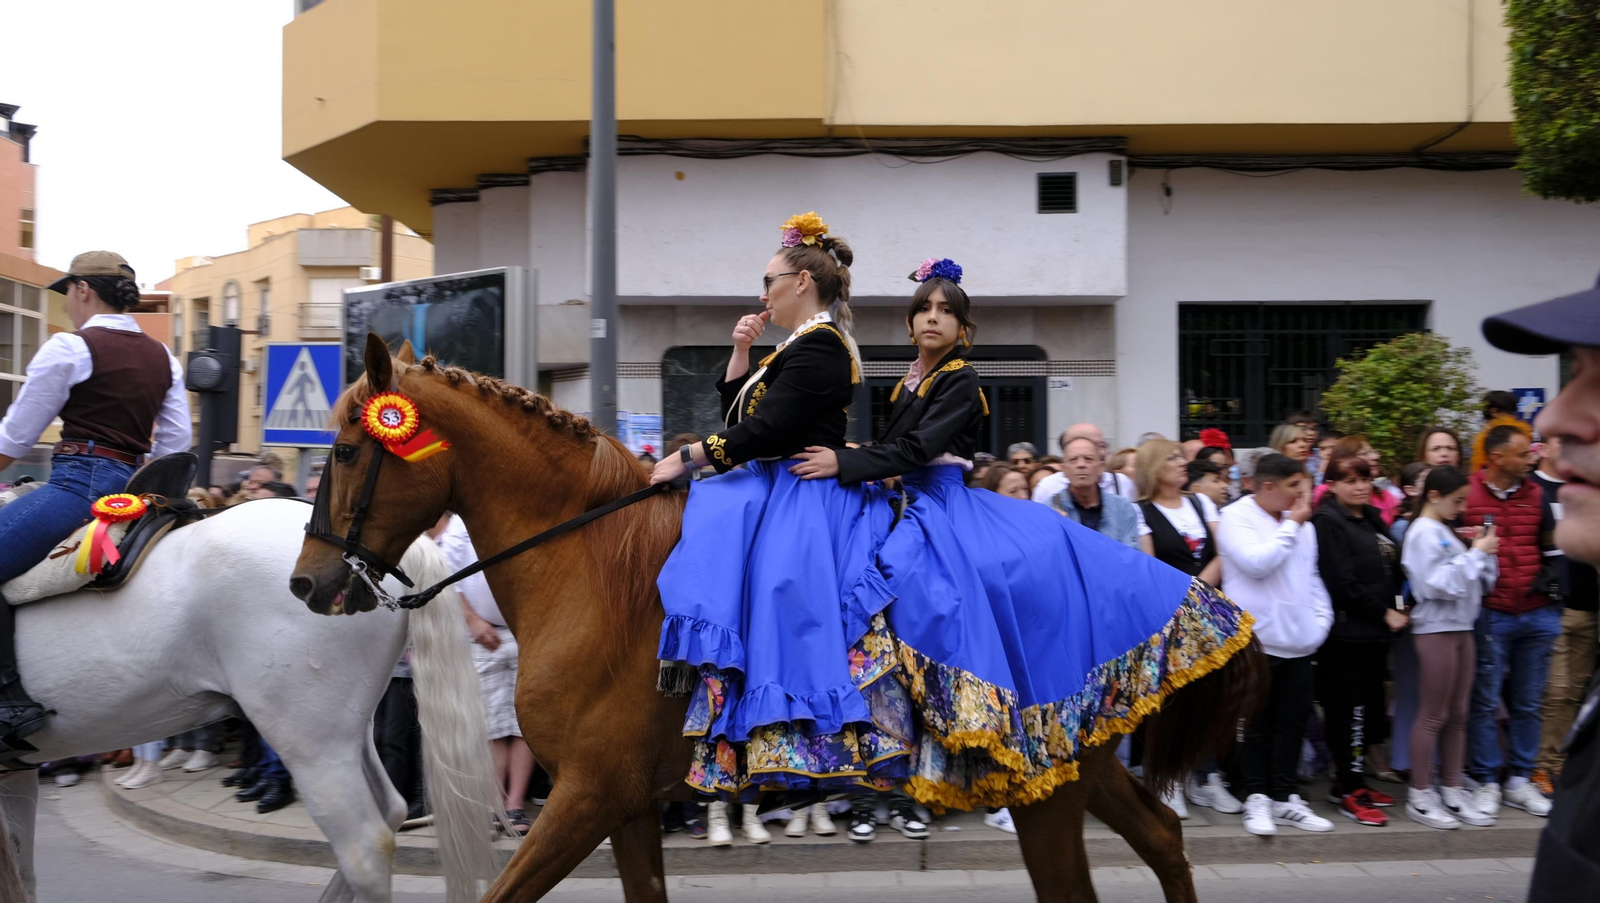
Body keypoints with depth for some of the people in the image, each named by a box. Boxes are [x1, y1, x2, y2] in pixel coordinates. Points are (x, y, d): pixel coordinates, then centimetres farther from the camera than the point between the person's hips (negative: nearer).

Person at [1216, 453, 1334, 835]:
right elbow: (1257, 563, -22)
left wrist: (1321, 618, 9)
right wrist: (1292, 525, -13)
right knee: (1258, 724, 2)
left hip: (1298, 642, 6)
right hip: (1257, 641, -6)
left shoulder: (1300, 522, 13)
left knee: (1293, 721, 9)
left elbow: (1310, 575, 21)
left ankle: (1285, 797, 19)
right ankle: (1257, 799, 13)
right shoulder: (1236, 517, -8)